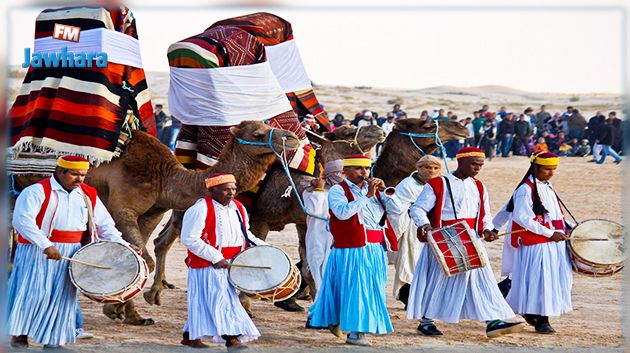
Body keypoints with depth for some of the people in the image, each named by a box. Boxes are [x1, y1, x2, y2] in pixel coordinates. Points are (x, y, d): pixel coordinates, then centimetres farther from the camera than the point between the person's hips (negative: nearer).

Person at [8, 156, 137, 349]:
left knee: (62, 297, 5)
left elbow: (104, 225, 13)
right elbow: (22, 219, -21)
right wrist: (46, 246, -29)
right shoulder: (37, 192, -9)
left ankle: (53, 341, 12)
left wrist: (123, 245, -3)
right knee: (33, 293, -7)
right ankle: (19, 336, 4)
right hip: (37, 253, -5)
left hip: (71, 254, 5)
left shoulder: (89, 195, 10)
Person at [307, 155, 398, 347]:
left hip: (375, 250, 7)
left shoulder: (373, 189, 16)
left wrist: (384, 191, -7)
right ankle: (355, 332, -3)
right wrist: (367, 196, -20)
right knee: (354, 288, -8)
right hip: (351, 249, -7)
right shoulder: (338, 190, -2)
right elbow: (343, 212, -21)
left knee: (370, 287, 11)